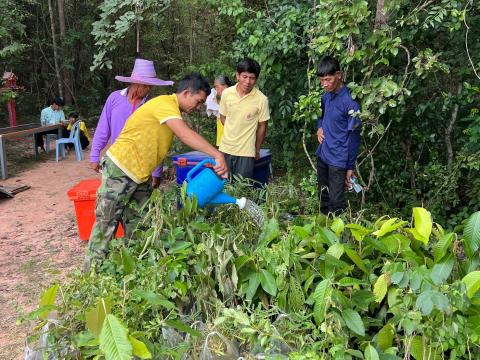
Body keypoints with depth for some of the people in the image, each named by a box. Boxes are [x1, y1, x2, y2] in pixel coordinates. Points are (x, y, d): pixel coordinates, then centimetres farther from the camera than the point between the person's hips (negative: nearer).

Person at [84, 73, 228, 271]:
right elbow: (186, 135, -34)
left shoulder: (173, 109, 11)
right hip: (120, 168, -10)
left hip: (140, 174, 10)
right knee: (106, 223, -1)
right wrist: (218, 155, -40)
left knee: (138, 224, 13)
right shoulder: (166, 103, -19)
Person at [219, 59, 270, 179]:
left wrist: (257, 149, 5)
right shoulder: (226, 93, -5)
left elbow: (262, 126, -2)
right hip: (226, 148, 3)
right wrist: (232, 133, 3)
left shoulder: (261, 99, -13)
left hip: (246, 151, -3)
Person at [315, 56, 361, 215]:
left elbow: (354, 136, -14)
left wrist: (350, 167, -13)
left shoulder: (349, 102, -18)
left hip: (338, 160, -7)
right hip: (322, 155, 7)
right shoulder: (326, 96, 4)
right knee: (323, 198, 19)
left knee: (336, 203, 0)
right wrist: (319, 127, 2)